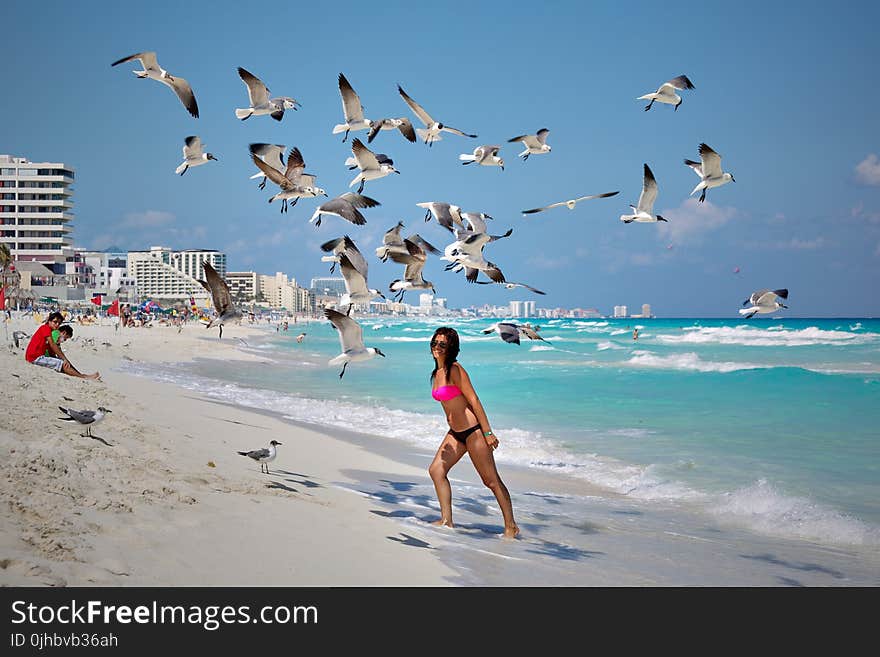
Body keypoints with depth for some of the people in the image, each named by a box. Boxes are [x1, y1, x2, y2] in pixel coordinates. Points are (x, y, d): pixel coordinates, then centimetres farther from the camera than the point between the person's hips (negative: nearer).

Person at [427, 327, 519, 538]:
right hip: (455, 433, 9)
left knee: (491, 481, -2)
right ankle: (446, 521, 12)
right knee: (436, 470, 6)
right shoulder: (437, 373, 10)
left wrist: (488, 433, -18)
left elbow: (473, 400, -17)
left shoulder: (455, 369, -16)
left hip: (473, 430, -9)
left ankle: (511, 527, 7)